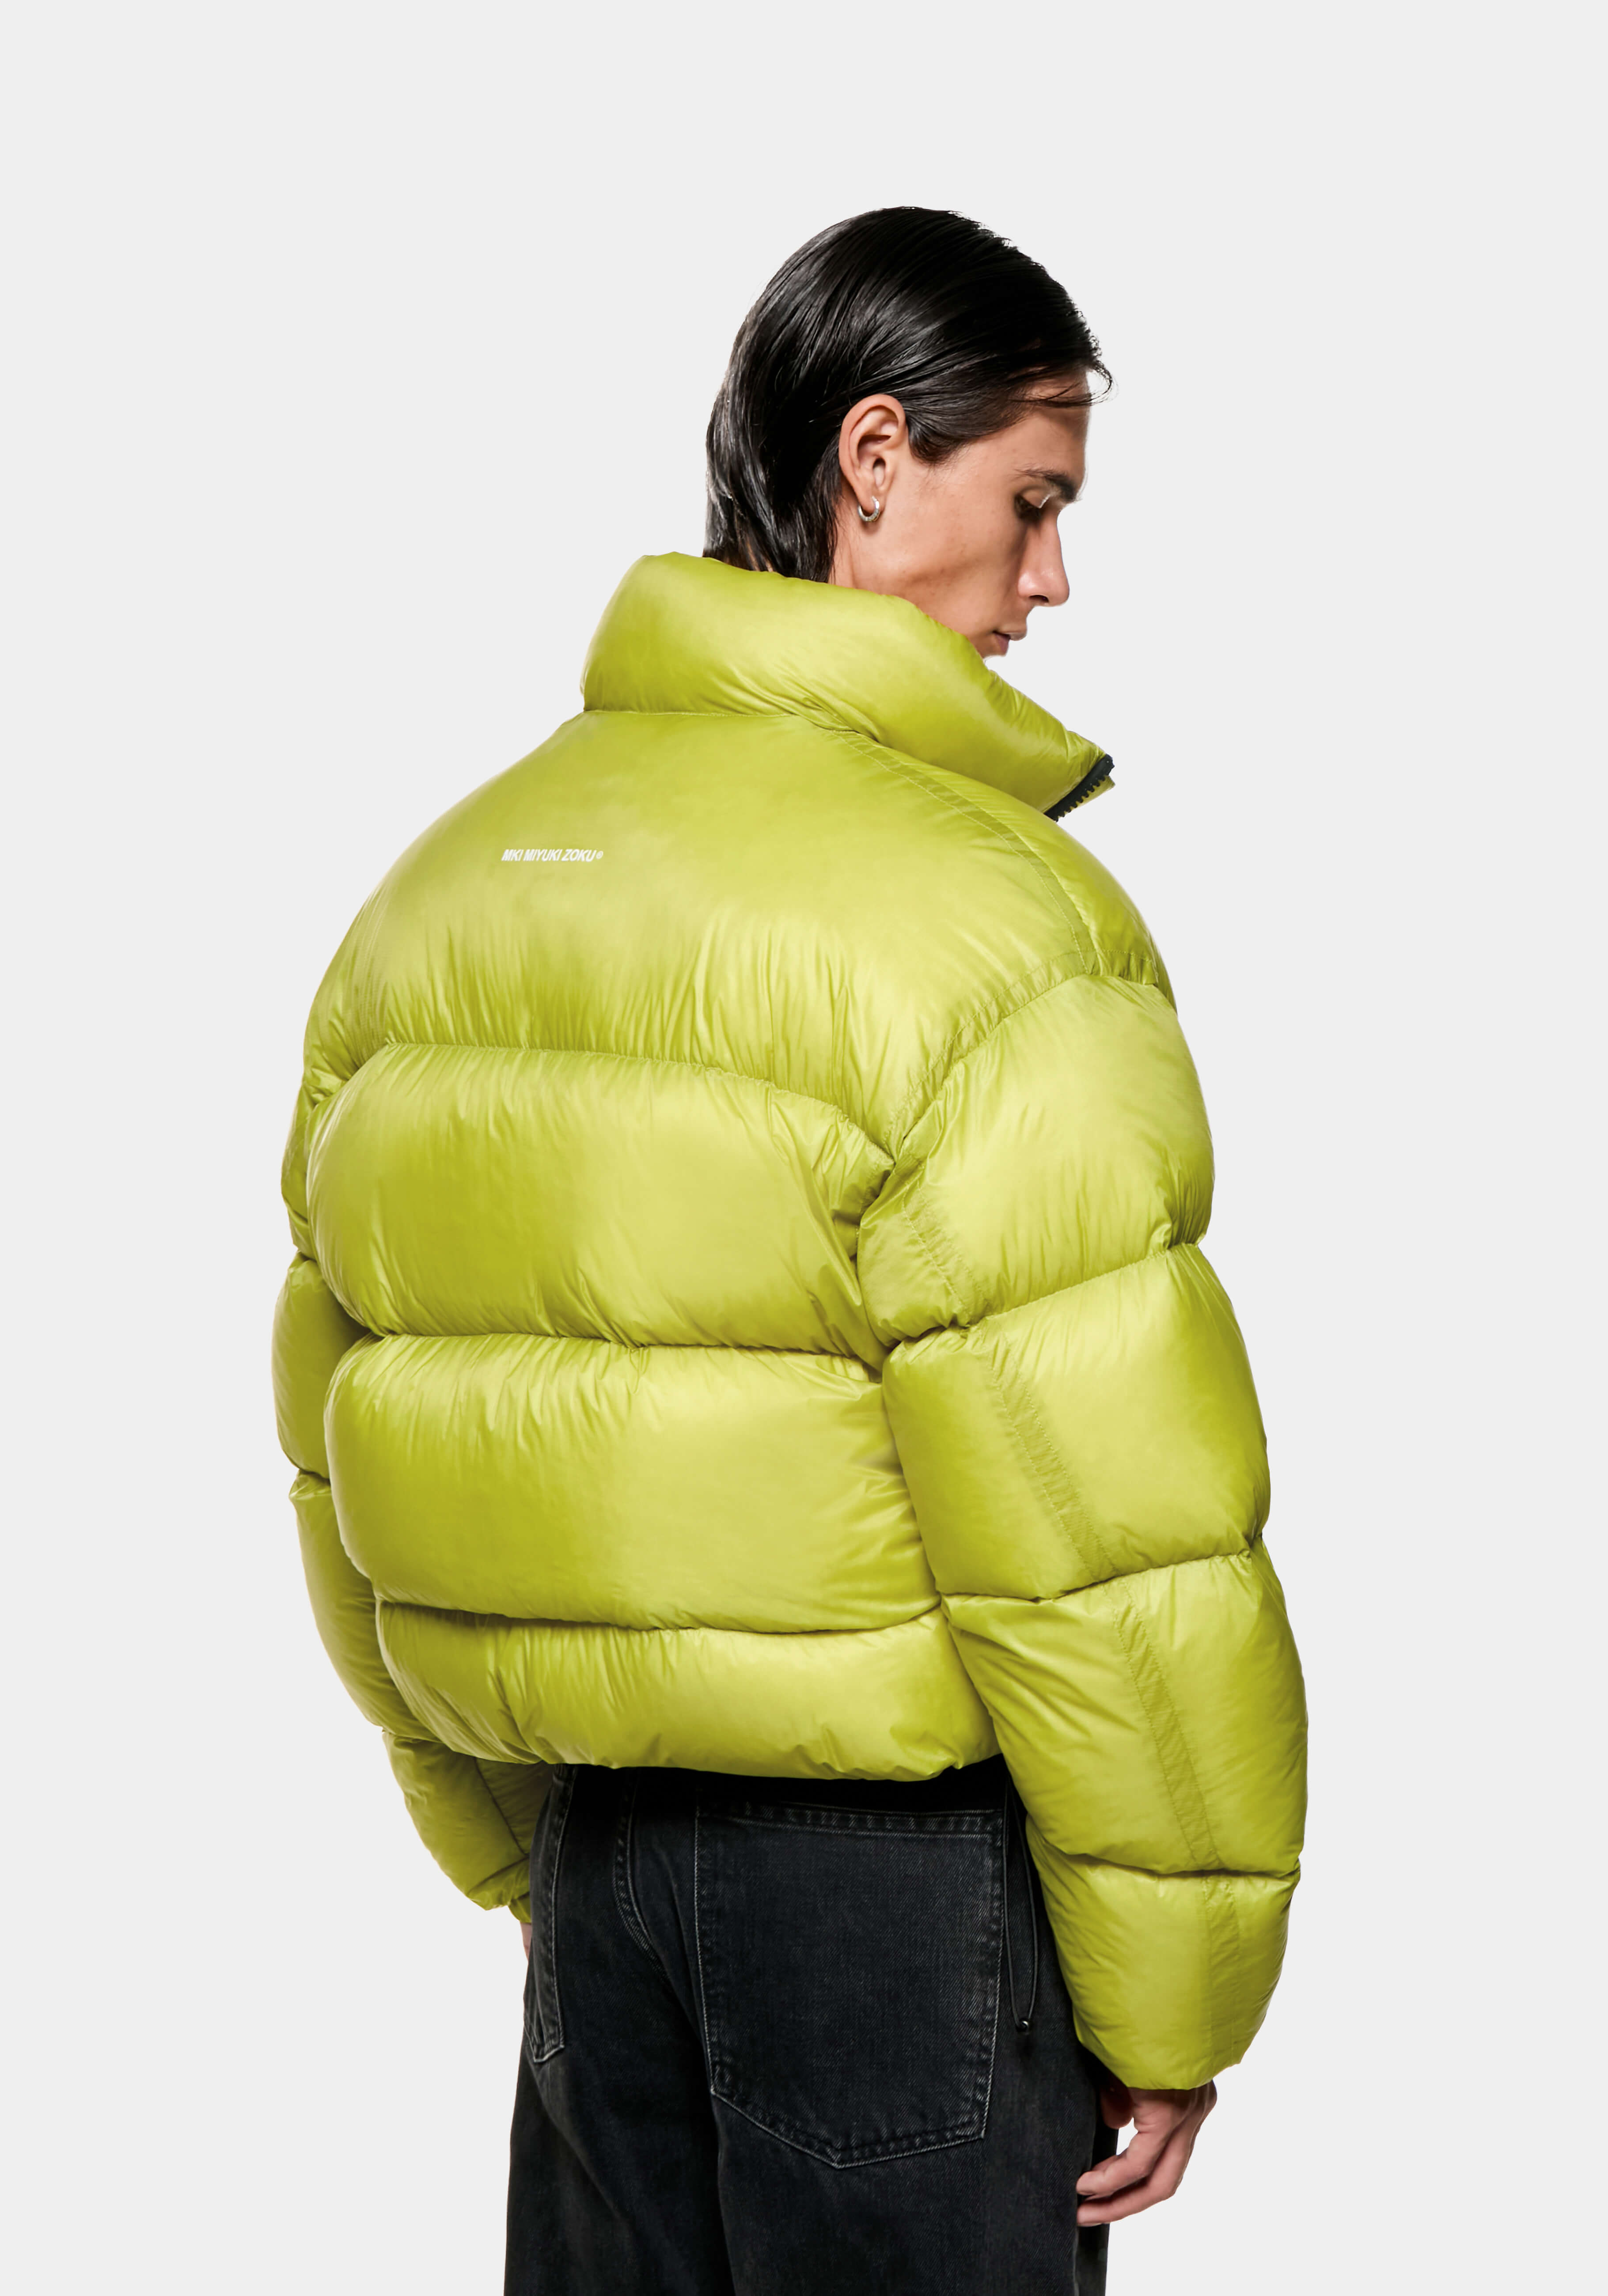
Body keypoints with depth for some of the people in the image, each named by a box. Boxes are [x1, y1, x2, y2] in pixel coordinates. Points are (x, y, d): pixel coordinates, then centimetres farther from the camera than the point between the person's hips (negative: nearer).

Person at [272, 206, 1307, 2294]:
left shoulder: (441, 889, 5)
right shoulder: (976, 913, -17)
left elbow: (352, 1448, 11)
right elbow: (1103, 1546, -19)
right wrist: (1173, 2002, -7)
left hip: (592, 1841, 7)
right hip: (897, 1864, -6)